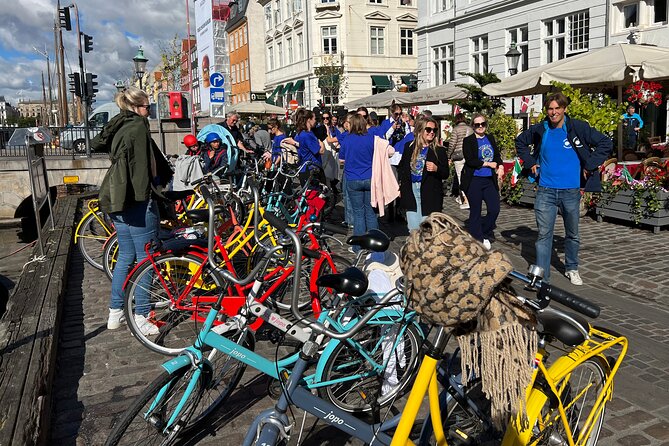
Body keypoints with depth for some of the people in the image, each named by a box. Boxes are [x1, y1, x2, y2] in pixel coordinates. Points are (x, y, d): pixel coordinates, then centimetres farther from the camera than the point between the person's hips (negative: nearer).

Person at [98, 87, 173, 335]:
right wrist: (147, 196, -15)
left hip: (117, 203, 9)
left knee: (125, 257, 17)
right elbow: (143, 167, -17)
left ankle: (115, 312, 24)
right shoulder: (139, 128, -11)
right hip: (137, 203, -9)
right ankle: (141, 316, 5)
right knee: (145, 259, -1)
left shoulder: (121, 130, 16)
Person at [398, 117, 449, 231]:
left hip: (430, 194, -2)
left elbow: (446, 174, 0)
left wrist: (436, 169, -21)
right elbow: (401, 167, 17)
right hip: (411, 192, 3)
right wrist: (401, 187, 11)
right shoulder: (409, 147, 7)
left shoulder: (440, 151, 0)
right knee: (413, 228, 8)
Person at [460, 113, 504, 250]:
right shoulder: (468, 141, -4)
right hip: (474, 181, -5)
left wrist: (500, 166, -6)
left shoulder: (490, 139, 13)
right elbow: (469, 160, -13)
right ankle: (477, 240, 13)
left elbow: (497, 155, 14)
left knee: (494, 209, 2)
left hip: (490, 180, 5)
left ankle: (484, 234, 24)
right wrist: (488, 164, -10)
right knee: (475, 212, 3)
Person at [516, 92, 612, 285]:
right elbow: (520, 141, 19)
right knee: (544, 234, -3)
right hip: (545, 191, 0)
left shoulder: (578, 128, -5)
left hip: (571, 191, 0)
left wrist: (589, 166, -6)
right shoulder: (539, 130, 1)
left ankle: (572, 269, 35)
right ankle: (541, 276, 2)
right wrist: (530, 162, 8)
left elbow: (605, 143, -1)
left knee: (572, 234, 16)